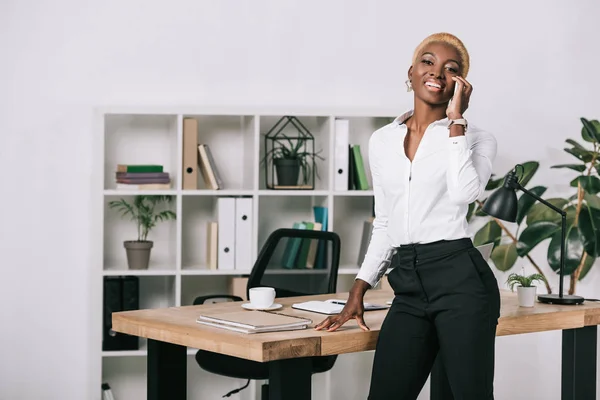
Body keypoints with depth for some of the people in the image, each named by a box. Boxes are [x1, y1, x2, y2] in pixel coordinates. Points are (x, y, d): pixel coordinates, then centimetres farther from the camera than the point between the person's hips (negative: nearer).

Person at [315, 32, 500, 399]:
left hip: (459, 280, -4)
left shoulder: (477, 139, 3)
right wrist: (358, 293, 14)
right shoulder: (382, 141, 15)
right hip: (408, 287, 4)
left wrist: (456, 120, -10)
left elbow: (463, 193, -19)